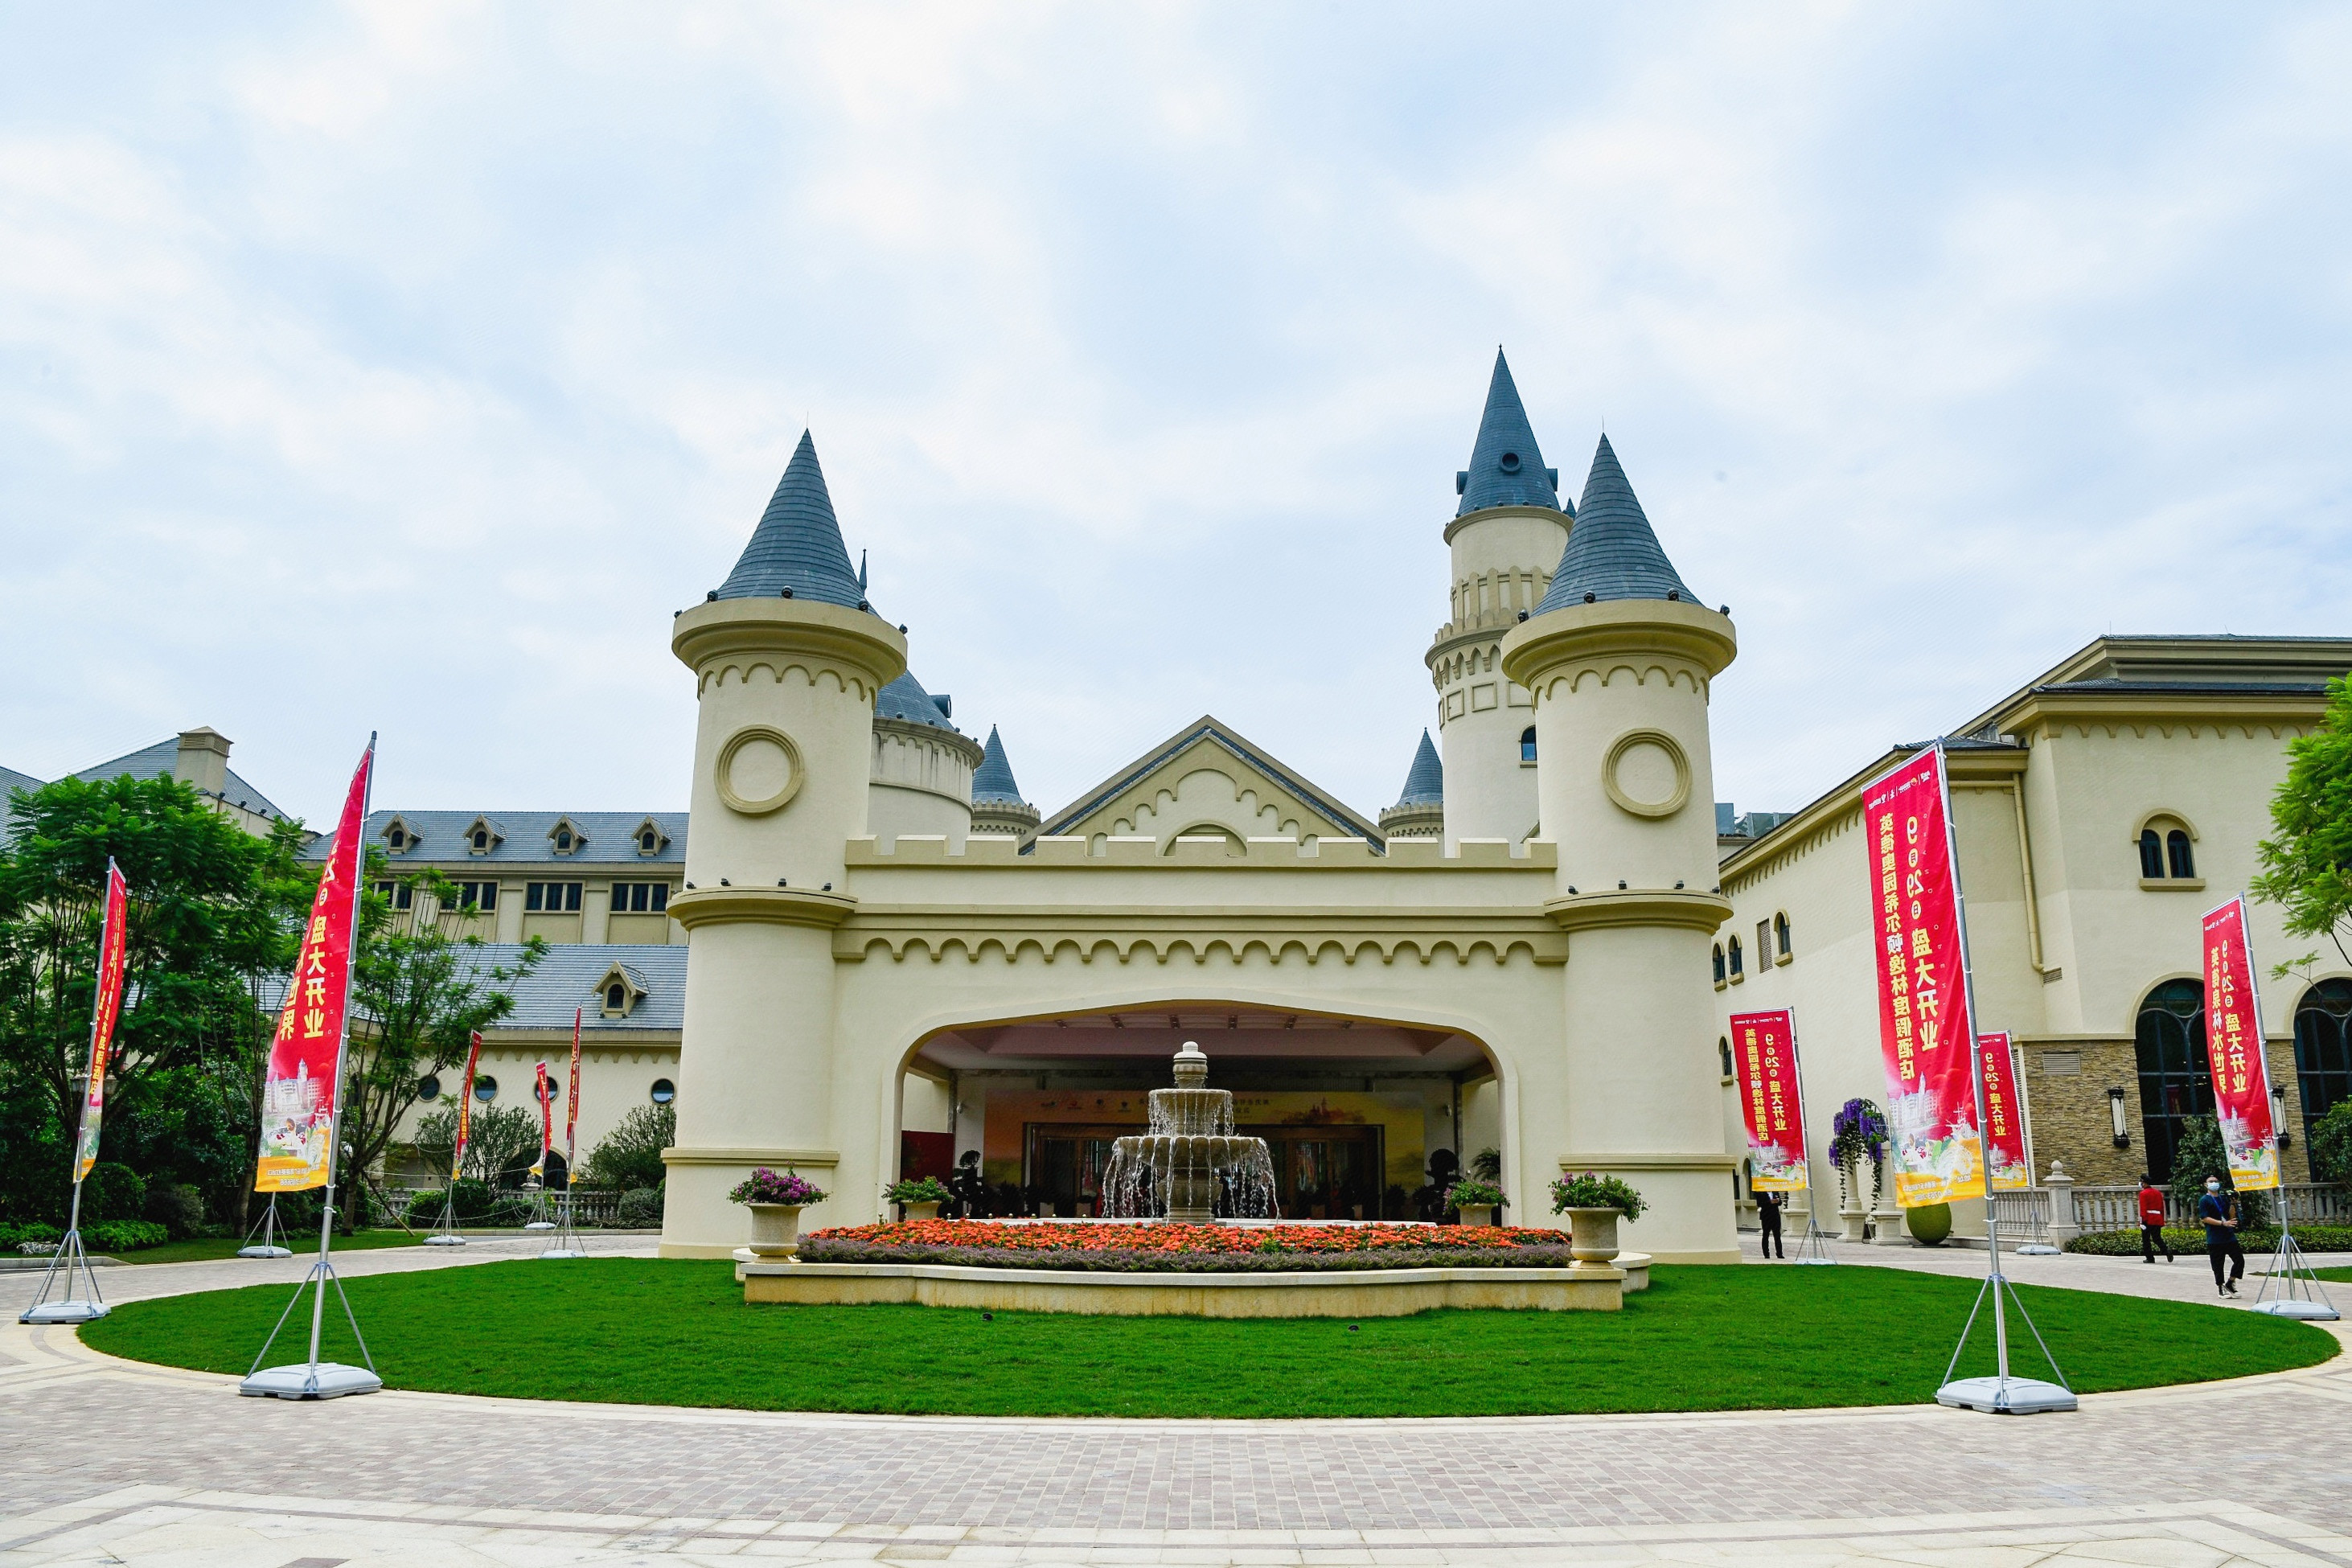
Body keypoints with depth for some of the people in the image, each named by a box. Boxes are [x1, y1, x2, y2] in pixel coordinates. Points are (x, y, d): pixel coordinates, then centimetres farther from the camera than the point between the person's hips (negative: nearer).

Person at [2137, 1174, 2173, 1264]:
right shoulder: (2158, 1192, 13)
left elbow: (2143, 1209, -15)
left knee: (2146, 1240, 4)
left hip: (2148, 1220, -6)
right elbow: (2162, 1207, 16)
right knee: (2157, 1238, 9)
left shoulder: (2143, 1193, -9)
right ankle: (2167, 1249, -17)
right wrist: (2162, 1221, 22)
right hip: (2158, 1220, 6)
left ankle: (2150, 1258, 4)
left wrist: (2142, 1221, -16)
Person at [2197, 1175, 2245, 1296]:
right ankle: (2221, 1287, 13)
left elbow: (2231, 1216, 13)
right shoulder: (2204, 1200, -3)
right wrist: (2223, 1223, -20)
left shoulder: (2224, 1198, 13)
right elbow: (2205, 1218, -11)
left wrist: (2233, 1204, -3)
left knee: (2239, 1260, 1)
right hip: (2215, 1240, -5)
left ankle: (2230, 1284, 17)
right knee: (2218, 1266, 1)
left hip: (2229, 1236, 5)